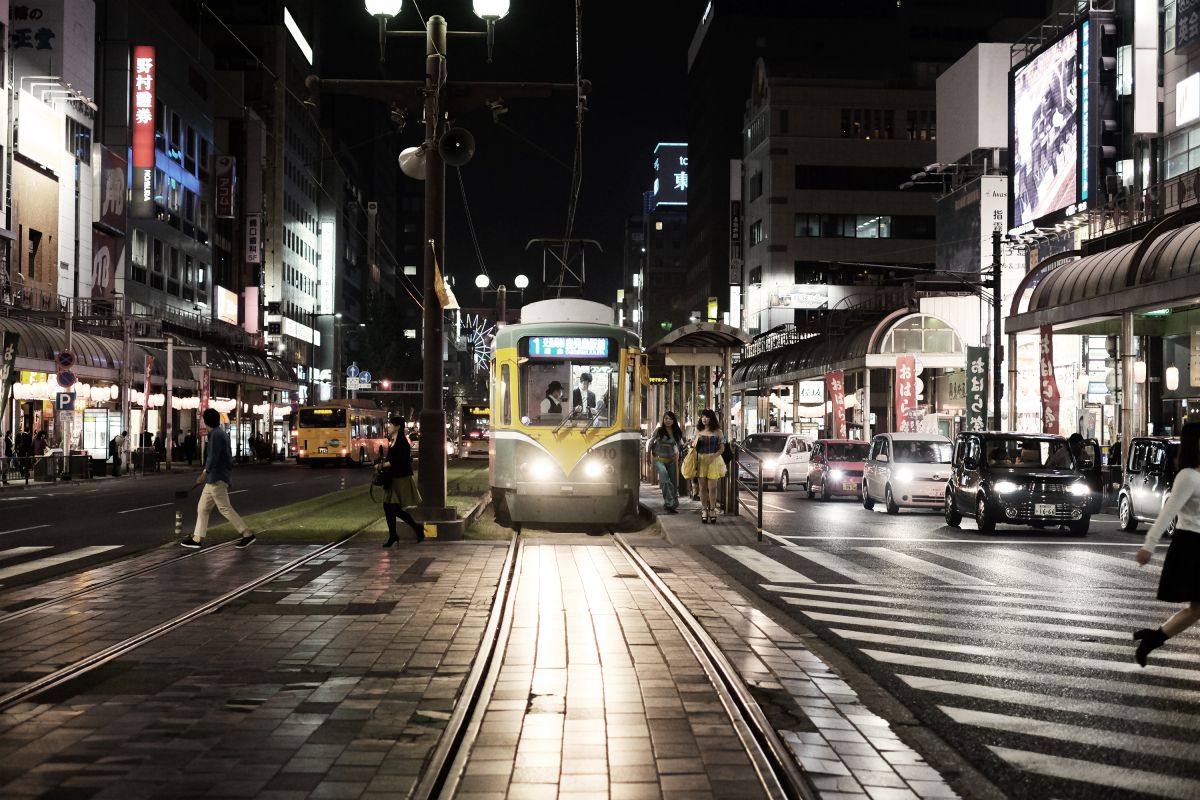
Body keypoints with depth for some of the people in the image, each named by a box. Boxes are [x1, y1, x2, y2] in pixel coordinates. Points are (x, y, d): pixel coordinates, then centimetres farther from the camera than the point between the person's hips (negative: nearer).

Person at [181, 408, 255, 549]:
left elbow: (213, 456, -24)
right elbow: (228, 457, 23)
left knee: (225, 508, -7)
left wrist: (205, 472, -30)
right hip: (214, 479, 10)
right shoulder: (222, 434, 18)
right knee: (202, 507, 11)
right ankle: (197, 539, 13)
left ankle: (248, 533, -6)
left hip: (217, 479, -10)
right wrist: (229, 479, 27)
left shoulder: (216, 435, -13)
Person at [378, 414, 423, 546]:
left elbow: (397, 462, -22)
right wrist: (384, 462, 2)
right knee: (388, 507, 6)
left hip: (402, 479, -9)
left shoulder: (402, 442, -15)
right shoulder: (392, 441, 12)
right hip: (393, 479, 9)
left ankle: (417, 529, 5)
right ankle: (393, 536, 13)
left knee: (396, 509, -9)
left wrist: (382, 465, -14)